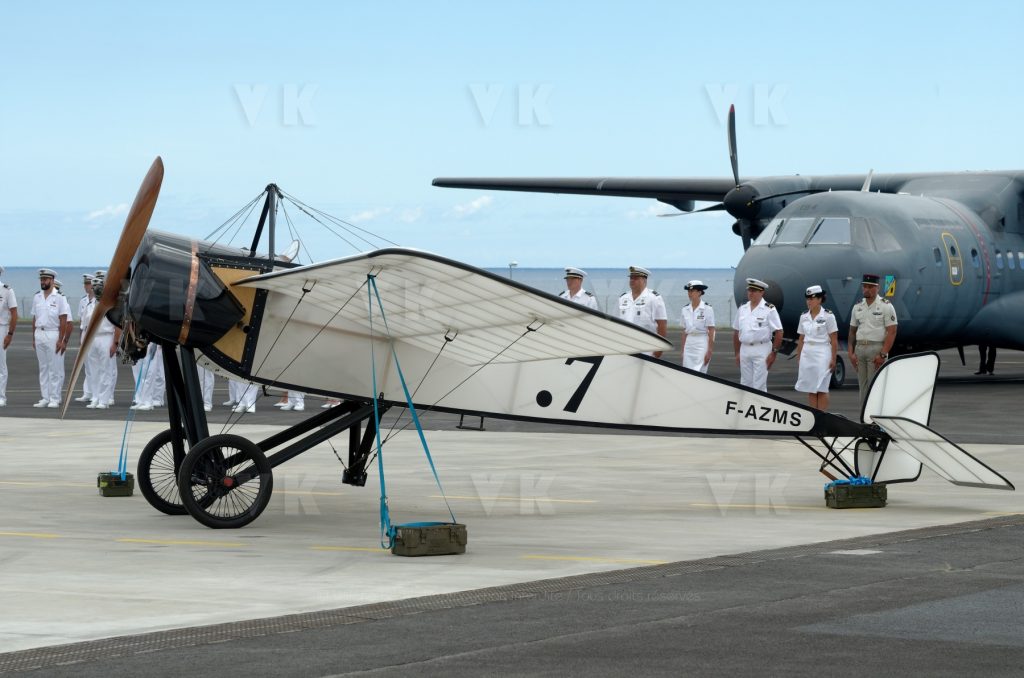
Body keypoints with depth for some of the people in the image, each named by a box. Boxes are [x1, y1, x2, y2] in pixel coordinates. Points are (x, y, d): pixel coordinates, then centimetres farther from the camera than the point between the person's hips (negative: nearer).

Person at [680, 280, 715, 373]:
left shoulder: (707, 308, -6)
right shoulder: (685, 309, 9)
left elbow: (711, 332, -7)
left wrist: (709, 351, -11)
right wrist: (683, 350, 12)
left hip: (702, 344, -6)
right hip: (689, 344, 6)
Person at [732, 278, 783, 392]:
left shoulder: (769, 310, -6)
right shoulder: (742, 309, 10)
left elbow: (779, 332, -8)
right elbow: (736, 332, 15)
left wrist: (774, 353, -12)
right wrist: (737, 353, 12)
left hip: (761, 350, -6)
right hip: (745, 349, 6)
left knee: (759, 385, -7)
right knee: (745, 384, 9)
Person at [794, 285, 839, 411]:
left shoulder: (828, 316, -4)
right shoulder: (804, 317, 11)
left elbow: (834, 340, -6)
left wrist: (833, 359, -11)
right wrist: (798, 358, 10)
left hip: (822, 354, -5)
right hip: (807, 354, 5)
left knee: (821, 390, -5)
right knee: (810, 390, 5)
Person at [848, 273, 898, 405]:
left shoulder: (885, 306, -4)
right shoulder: (857, 307, 13)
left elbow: (892, 332, -9)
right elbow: (852, 331, 16)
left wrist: (883, 354, -17)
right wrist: (850, 353, 4)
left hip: (876, 348, -6)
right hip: (860, 348, 6)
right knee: (862, 386, 7)